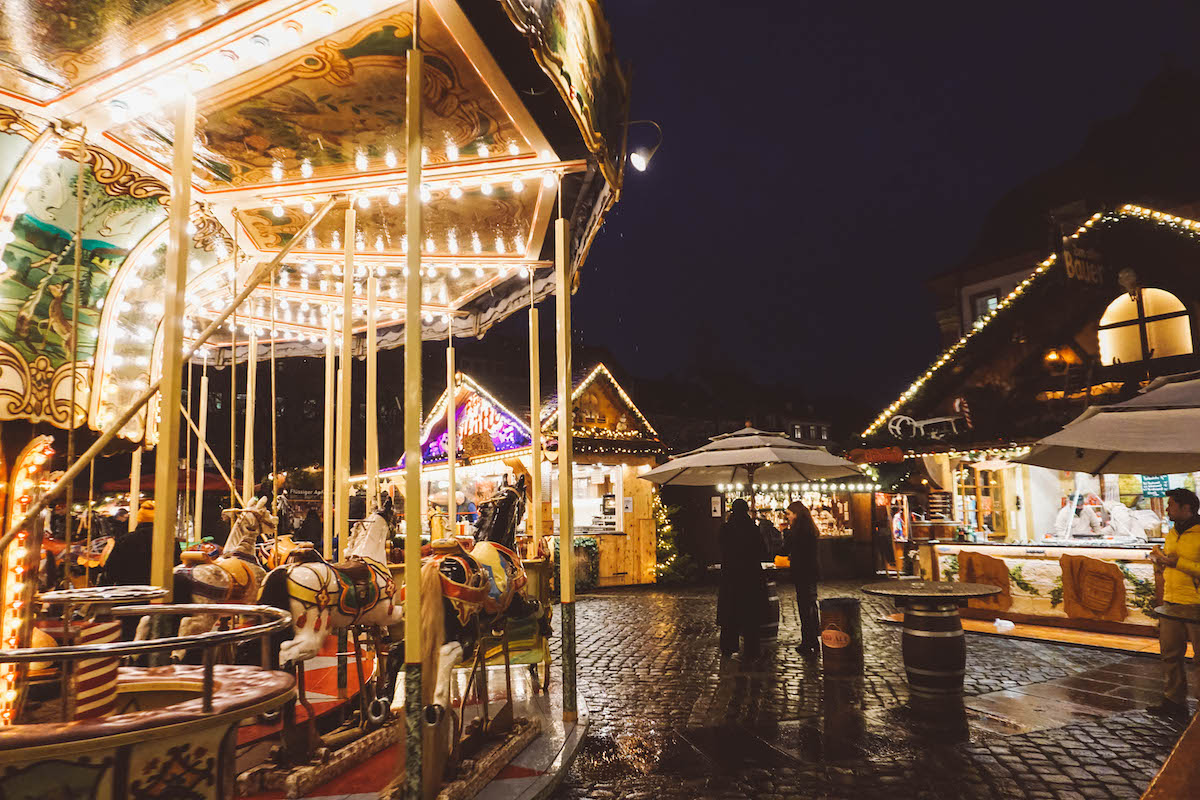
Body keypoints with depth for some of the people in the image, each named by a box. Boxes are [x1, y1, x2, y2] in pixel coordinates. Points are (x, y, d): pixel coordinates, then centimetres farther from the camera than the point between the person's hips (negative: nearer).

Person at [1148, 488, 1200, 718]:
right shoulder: (1172, 534, 15)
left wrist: (1178, 562, -22)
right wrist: (1160, 560, 6)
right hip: (1171, 603, 8)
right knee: (1170, 654, 10)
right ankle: (1174, 701, 19)